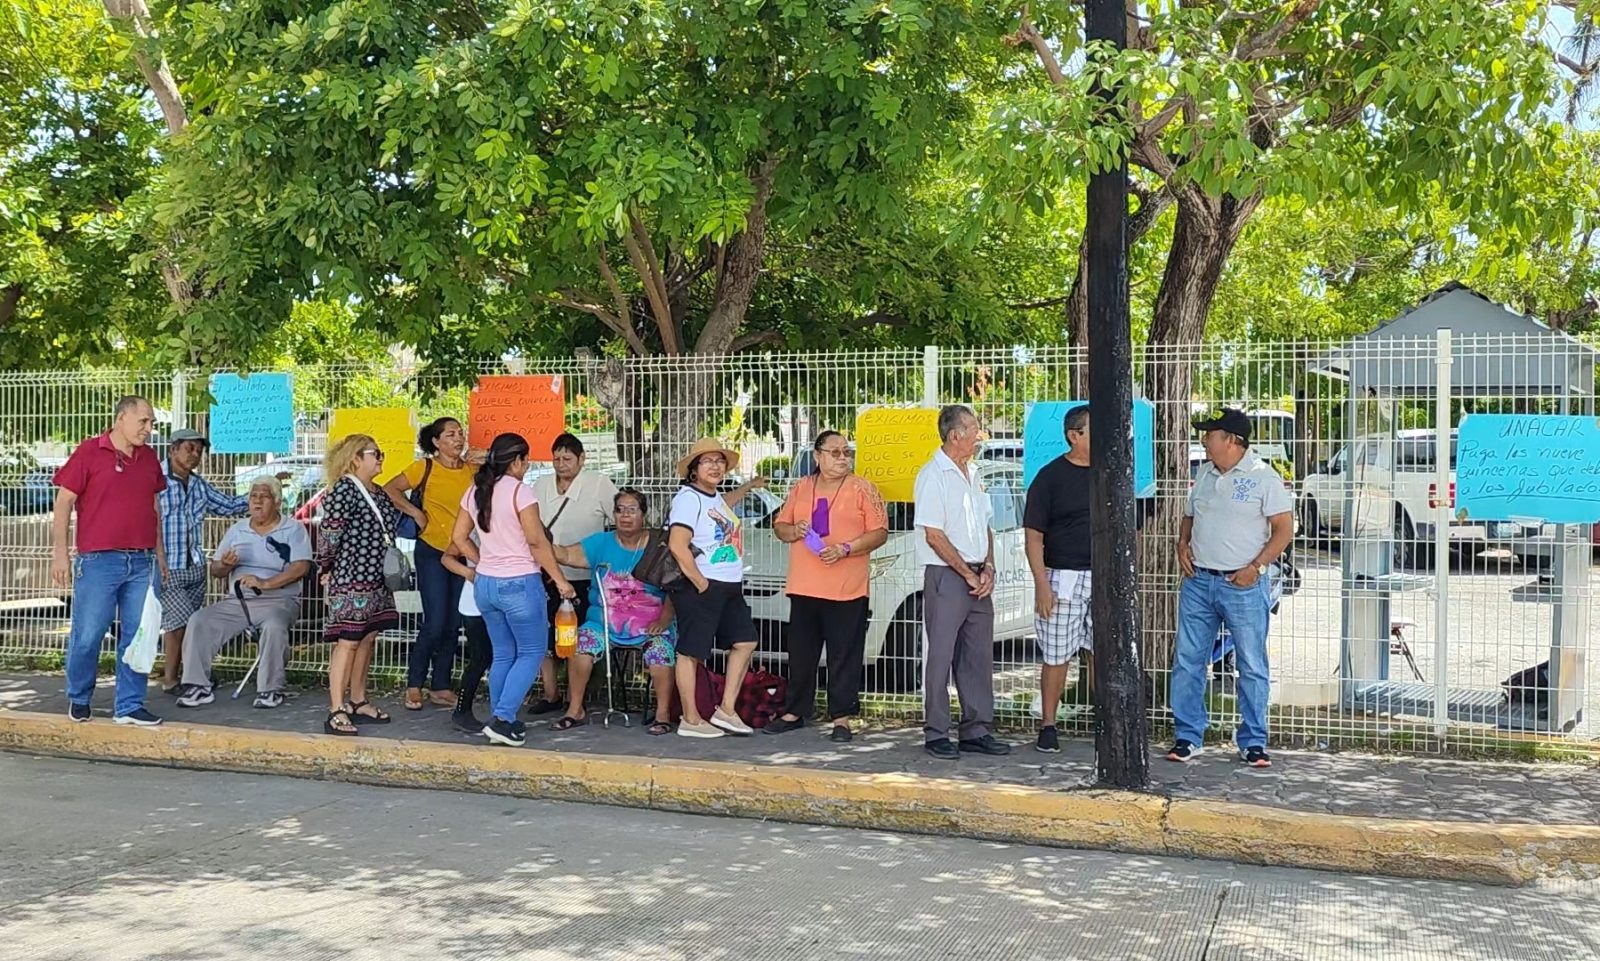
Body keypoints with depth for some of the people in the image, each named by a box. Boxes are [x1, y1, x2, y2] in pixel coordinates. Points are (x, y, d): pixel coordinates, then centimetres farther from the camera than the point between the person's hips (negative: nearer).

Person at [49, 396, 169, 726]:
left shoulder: (149, 458, 12)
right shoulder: (89, 452, -4)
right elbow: (63, 503, -4)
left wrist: (159, 554, 18)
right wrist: (60, 554, -8)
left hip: (142, 562, 5)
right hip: (98, 561, -5)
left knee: (137, 636, 5)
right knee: (87, 635, 2)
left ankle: (129, 705, 12)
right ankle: (78, 699, 23)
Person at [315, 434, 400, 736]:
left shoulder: (379, 492, 14)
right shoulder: (344, 490, -13)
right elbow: (330, 533, -15)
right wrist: (326, 568, -8)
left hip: (376, 579, 9)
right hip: (350, 580, -9)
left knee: (368, 639, 13)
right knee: (348, 641, -8)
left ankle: (358, 702, 23)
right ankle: (336, 711, -6)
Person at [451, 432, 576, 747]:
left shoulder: (476, 491, 7)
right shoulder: (519, 491, -14)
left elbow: (459, 537, 12)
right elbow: (537, 542, -14)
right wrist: (559, 580, -6)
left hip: (485, 584, 7)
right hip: (520, 583, -7)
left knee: (503, 654, 17)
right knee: (532, 652, 5)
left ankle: (500, 721, 18)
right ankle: (503, 719, -5)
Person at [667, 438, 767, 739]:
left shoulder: (714, 496, 15)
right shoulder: (688, 498, -13)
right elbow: (677, 546, -23)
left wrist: (749, 485, 50)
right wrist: (701, 584, -19)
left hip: (730, 587, 10)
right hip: (701, 589, -10)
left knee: (745, 642, 10)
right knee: (692, 653, -1)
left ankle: (726, 711, 16)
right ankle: (691, 720, 7)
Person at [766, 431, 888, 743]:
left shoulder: (862, 489, 1)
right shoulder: (801, 489, 14)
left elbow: (879, 532, -4)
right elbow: (779, 526, 19)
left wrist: (845, 549, -16)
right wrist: (793, 531, -4)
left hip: (847, 590, -4)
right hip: (803, 588, 4)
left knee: (845, 656, -3)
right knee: (800, 654, 11)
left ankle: (841, 718, 4)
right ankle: (794, 712, 21)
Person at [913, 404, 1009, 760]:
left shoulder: (972, 474, 15)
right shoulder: (933, 475, -10)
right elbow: (934, 536, -14)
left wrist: (987, 569, 2)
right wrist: (968, 574, -10)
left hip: (977, 578, 8)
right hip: (945, 576, -8)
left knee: (979, 657, 9)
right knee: (940, 657, -2)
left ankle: (977, 731, 16)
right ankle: (936, 734, 5)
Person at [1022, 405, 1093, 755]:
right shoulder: (1050, 477, -5)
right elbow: (1033, 535, -7)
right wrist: (1041, 584, -14)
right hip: (1062, 578, -4)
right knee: (1056, 656, 2)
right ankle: (1048, 726, 12)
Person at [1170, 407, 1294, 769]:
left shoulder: (1264, 477, -7)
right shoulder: (1203, 474, 12)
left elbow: (1284, 528, -9)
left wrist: (1256, 566, -17)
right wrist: (1182, 544, 3)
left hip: (1243, 586, -5)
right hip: (1198, 581, 5)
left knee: (1252, 667, 3)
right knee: (1187, 662, 6)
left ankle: (1253, 743, 12)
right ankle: (1188, 738, 14)